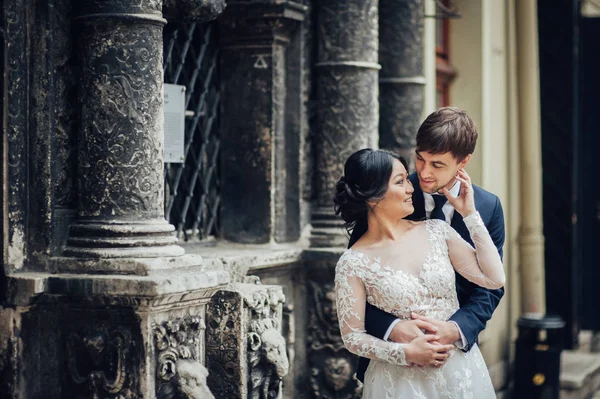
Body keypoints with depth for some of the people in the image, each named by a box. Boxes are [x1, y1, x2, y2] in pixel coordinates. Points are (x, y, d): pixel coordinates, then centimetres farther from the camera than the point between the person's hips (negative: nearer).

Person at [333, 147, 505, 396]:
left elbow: (494, 279, -4)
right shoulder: (353, 263, -10)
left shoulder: (436, 231, 0)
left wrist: (469, 214, -4)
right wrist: (405, 353, -19)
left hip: (461, 372, 4)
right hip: (401, 381, -4)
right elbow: (353, 337, -6)